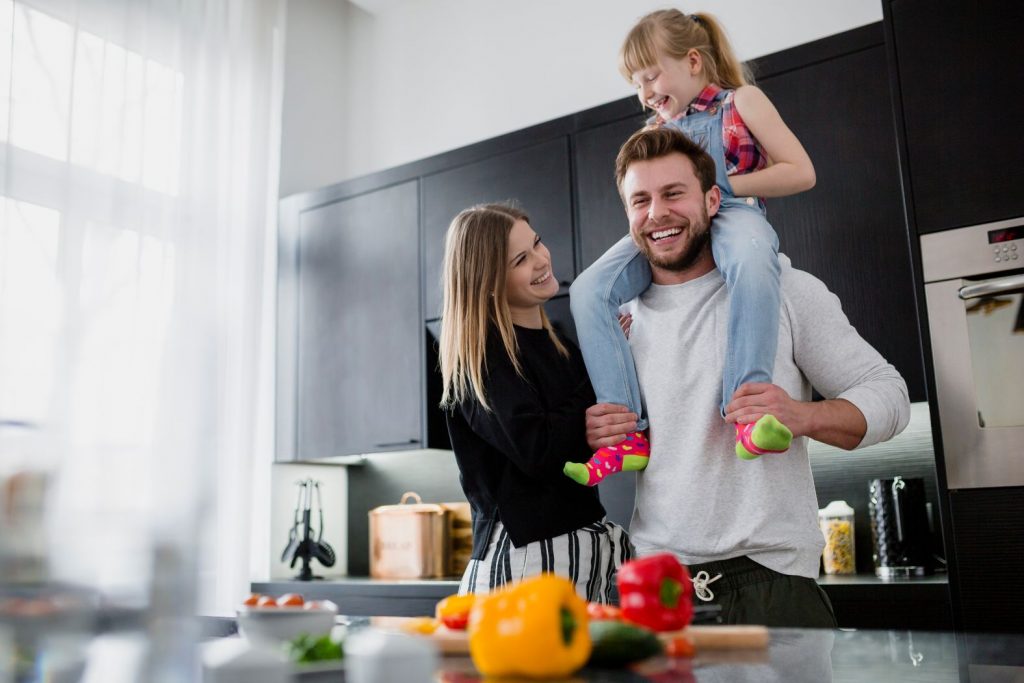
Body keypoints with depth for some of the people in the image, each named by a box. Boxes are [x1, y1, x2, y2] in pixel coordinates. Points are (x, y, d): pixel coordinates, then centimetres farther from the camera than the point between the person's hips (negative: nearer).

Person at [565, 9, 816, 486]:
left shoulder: (740, 101, 13)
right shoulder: (655, 130, 27)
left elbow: (801, 173, 3)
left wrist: (722, 185, -5)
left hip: (731, 213, -4)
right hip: (668, 231, 5)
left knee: (750, 260, -43)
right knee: (588, 289, -22)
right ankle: (627, 432, -25)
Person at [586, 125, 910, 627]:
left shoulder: (785, 291, 1)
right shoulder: (616, 323, 9)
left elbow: (888, 394, 1)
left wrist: (803, 416, -18)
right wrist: (590, 438, -4)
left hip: (769, 573, -2)